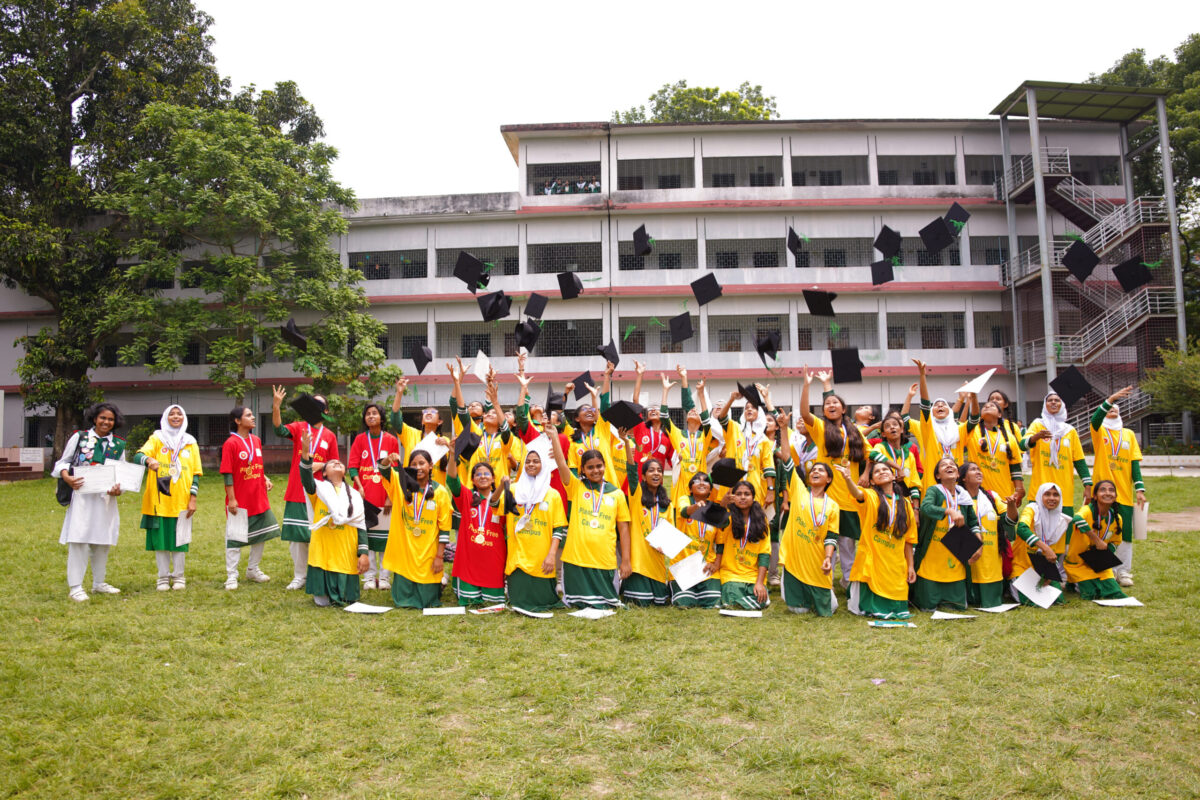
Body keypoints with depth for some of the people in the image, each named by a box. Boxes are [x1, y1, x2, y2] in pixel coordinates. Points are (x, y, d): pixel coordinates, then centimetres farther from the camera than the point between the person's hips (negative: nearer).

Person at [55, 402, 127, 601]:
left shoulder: (118, 444, 10)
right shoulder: (79, 437, 3)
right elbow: (63, 462, 7)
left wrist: (118, 488, -8)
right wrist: (67, 477, -14)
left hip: (105, 498, 3)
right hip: (82, 496, -3)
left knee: (102, 541, 9)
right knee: (79, 540, -7)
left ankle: (99, 582, 21)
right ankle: (75, 586, -2)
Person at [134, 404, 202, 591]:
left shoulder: (190, 442, 11)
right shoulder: (156, 438, 5)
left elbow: (196, 473, 8)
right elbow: (138, 457, -12)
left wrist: (193, 498, -2)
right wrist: (149, 460, -35)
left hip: (181, 501, 1)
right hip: (159, 500, -1)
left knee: (179, 539, 4)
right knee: (160, 538, 3)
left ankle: (178, 576, 17)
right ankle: (163, 577, 15)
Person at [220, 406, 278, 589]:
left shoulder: (256, 441, 8)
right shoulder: (231, 443, -13)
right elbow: (227, 473, -14)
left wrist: (265, 479, 1)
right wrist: (231, 499, -17)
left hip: (259, 498, 7)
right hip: (240, 501, -7)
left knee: (261, 535, 15)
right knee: (235, 539, 2)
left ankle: (253, 570, 31)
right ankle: (231, 576, 12)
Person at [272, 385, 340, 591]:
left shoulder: (330, 436, 7)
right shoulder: (298, 427, 5)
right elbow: (280, 430, -17)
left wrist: (320, 465, -10)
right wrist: (276, 407, -32)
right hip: (296, 492, 0)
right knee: (296, 535, 5)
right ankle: (299, 576, 16)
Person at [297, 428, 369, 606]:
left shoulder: (354, 495, 11)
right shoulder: (319, 490, 4)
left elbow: (361, 526, 8)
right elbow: (306, 480, -18)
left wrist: (363, 553, -2)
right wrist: (305, 455, -34)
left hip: (347, 555, 2)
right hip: (322, 552, -2)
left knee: (347, 601, 3)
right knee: (322, 601, -3)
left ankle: (340, 596, 33)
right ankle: (324, 595, 28)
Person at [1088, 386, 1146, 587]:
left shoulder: (1128, 434, 13)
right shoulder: (1099, 430, 4)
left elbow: (1135, 462, 8)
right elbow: (1095, 418, -20)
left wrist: (1140, 488, 0)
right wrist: (1110, 399, -33)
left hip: (1124, 492, 3)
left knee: (1124, 532, 4)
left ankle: (1123, 571, 14)